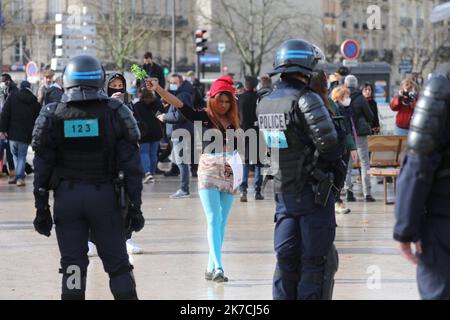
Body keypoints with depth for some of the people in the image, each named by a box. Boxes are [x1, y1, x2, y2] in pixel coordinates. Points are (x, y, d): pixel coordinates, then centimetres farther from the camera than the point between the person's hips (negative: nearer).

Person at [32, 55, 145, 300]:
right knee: (118, 264, 7)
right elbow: (131, 165, -4)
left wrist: (41, 208, 7)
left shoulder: (53, 117, 0)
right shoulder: (115, 114, -2)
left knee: (72, 266, 5)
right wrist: (135, 206, 2)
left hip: (66, 197, 1)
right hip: (104, 195, -1)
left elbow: (42, 167, 1)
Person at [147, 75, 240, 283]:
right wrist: (157, 89, -26)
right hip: (209, 172, -4)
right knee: (214, 220, -13)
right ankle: (218, 267, -20)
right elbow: (178, 104, -14)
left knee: (222, 222, 6)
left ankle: (211, 267, 13)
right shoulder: (204, 117, -3)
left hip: (229, 174, 4)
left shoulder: (233, 122, 9)